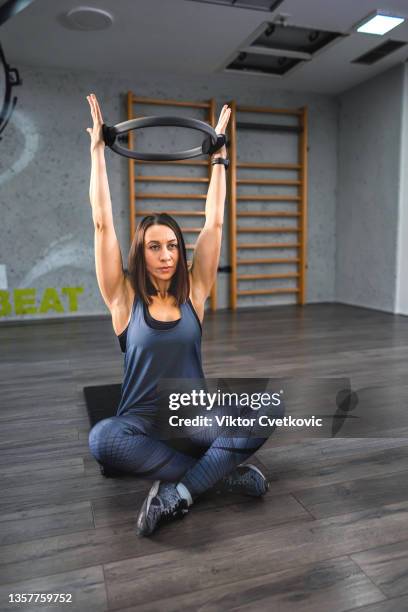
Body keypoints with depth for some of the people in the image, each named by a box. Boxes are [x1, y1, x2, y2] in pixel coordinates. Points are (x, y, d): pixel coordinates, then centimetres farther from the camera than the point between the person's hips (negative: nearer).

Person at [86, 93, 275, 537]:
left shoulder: (193, 293, 2)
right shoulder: (124, 298, -2)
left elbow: (214, 224, 2)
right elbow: (103, 224, -7)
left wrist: (218, 155, 6)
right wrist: (98, 150, -3)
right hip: (140, 421, -1)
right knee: (101, 438, -36)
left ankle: (178, 490, -22)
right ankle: (222, 473, -21)